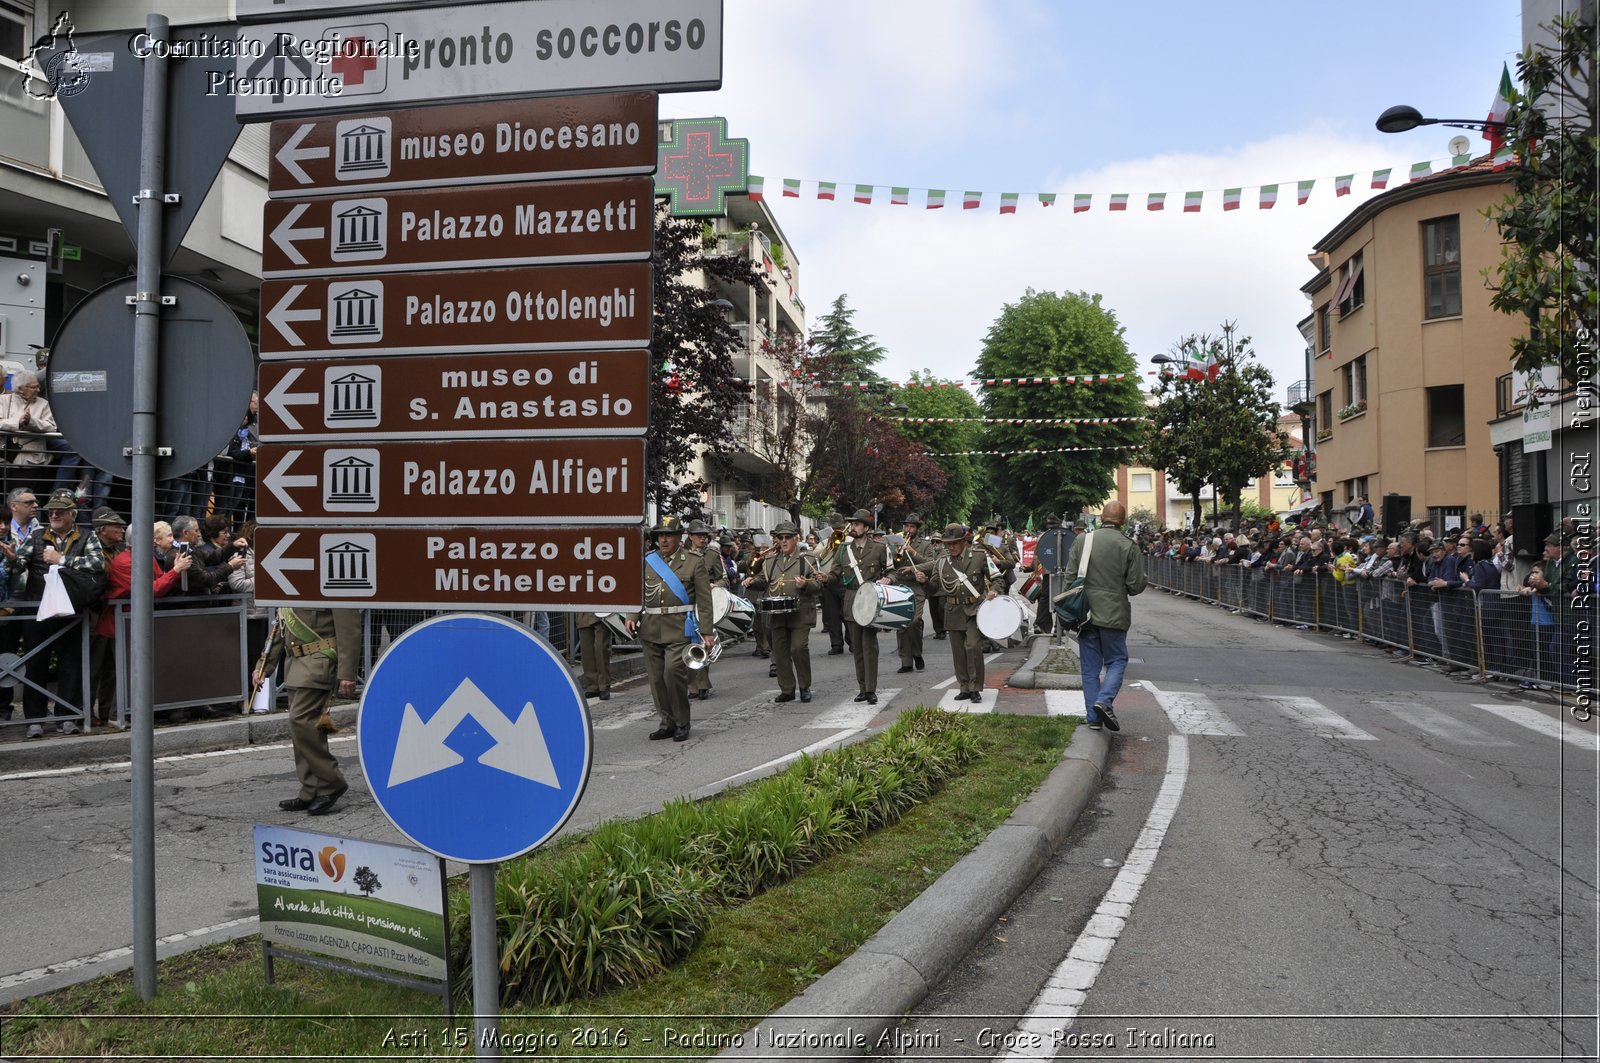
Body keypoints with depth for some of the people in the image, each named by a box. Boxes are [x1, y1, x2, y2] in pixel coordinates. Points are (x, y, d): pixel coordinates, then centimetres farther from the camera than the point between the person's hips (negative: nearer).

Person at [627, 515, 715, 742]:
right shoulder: (646, 560, 12)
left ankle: (681, 723, 2)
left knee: (674, 672, -15)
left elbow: (704, 600, 1)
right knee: (656, 678, 6)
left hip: (679, 628, -4)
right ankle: (667, 723, 20)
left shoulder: (693, 562, 3)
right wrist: (632, 617, -2)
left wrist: (707, 632, -4)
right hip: (650, 628, 4)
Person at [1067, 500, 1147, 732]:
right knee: (1116, 660, 12)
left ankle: (1093, 717, 9)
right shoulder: (1127, 546, -9)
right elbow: (1136, 585, -8)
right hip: (1113, 614, -3)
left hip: (1085, 614, 3)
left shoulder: (1082, 540, -2)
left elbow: (1070, 575, -1)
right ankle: (1104, 700, -10)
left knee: (1090, 667, 9)